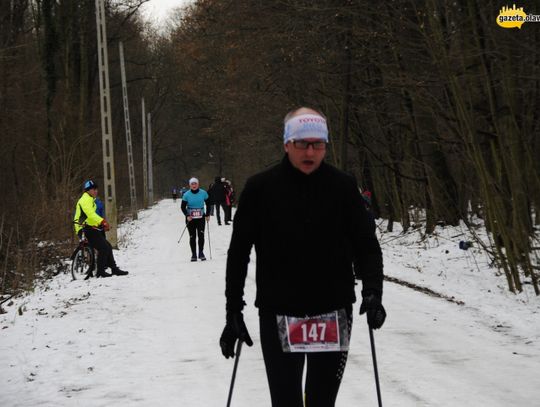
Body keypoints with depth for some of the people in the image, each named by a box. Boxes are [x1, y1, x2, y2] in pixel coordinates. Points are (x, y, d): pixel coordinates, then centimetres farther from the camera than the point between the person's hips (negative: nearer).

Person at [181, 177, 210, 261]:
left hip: (201, 217, 0)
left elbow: (208, 204, 11)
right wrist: (187, 215, -15)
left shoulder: (203, 193, -1)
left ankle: (201, 253, 0)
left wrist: (207, 215, 3)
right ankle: (193, 255, 8)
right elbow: (183, 207, 0)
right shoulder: (187, 195, -3)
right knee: (192, 237, 0)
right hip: (190, 218, 0)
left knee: (201, 235, -12)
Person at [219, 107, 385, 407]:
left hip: (333, 315, 2)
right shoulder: (260, 188, -3)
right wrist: (233, 311, 0)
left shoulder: (343, 187, 0)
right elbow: (239, 252, 2)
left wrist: (372, 290, -15)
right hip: (278, 315, -1)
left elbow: (366, 244, 2)